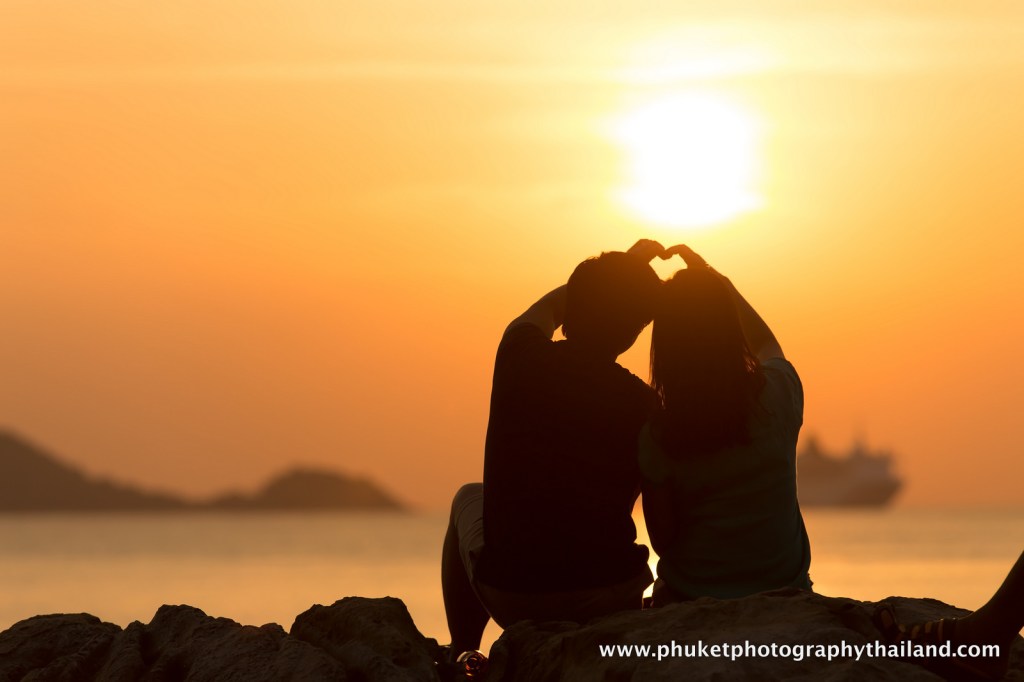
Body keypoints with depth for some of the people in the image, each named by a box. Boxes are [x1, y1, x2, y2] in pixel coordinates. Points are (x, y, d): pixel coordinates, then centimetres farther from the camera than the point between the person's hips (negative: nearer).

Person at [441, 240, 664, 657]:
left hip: (511, 600, 1)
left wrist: (626, 263, 28)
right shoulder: (642, 404, -13)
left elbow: (545, 309, 17)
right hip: (610, 602, -1)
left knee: (469, 499, 33)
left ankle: (463, 658, 34)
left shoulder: (520, 360, -8)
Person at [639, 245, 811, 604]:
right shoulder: (778, 394, -8)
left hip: (690, 599, -2)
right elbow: (768, 344, 19)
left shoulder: (656, 431, -14)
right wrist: (711, 275, 24)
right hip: (784, 588, 2)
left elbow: (662, 540, -4)